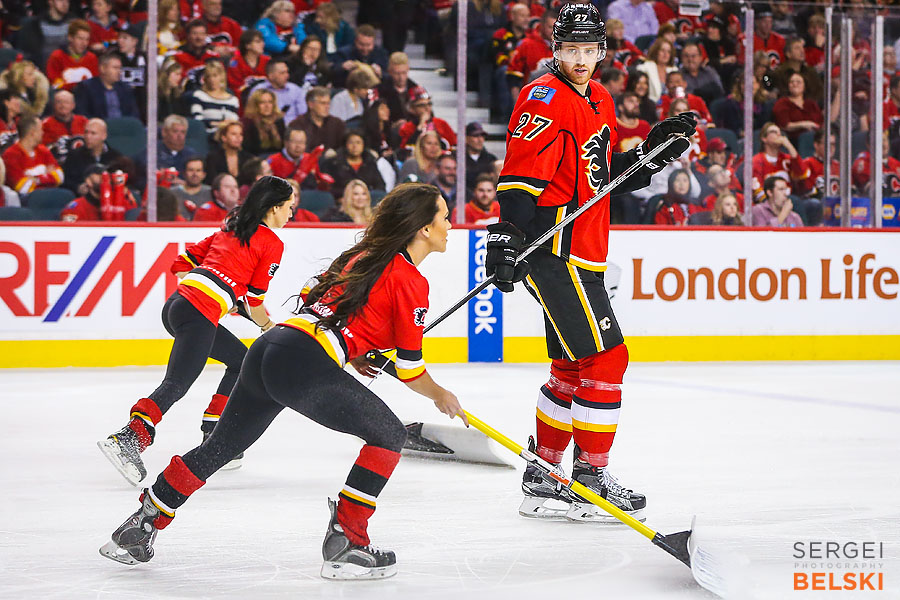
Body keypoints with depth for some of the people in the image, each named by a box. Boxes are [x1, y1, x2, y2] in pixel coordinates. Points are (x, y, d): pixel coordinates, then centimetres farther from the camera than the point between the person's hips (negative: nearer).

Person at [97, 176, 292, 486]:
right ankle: (127, 439, -35)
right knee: (176, 384, -17)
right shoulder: (272, 243, 2)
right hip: (197, 314, -9)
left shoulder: (231, 229, 24)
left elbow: (184, 261, 23)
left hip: (177, 302, 9)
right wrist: (269, 326, 21)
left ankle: (212, 437, 19)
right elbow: (254, 299, 3)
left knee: (241, 360, 23)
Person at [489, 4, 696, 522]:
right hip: (554, 250, -10)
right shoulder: (545, 99, -12)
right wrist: (507, 236, -28)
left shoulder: (600, 102, 16)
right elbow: (521, 175, -20)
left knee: (573, 367, 15)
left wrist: (654, 152, 10)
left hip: (584, 254, 10)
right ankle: (591, 478, -2)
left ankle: (542, 477, 23)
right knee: (606, 358, -10)